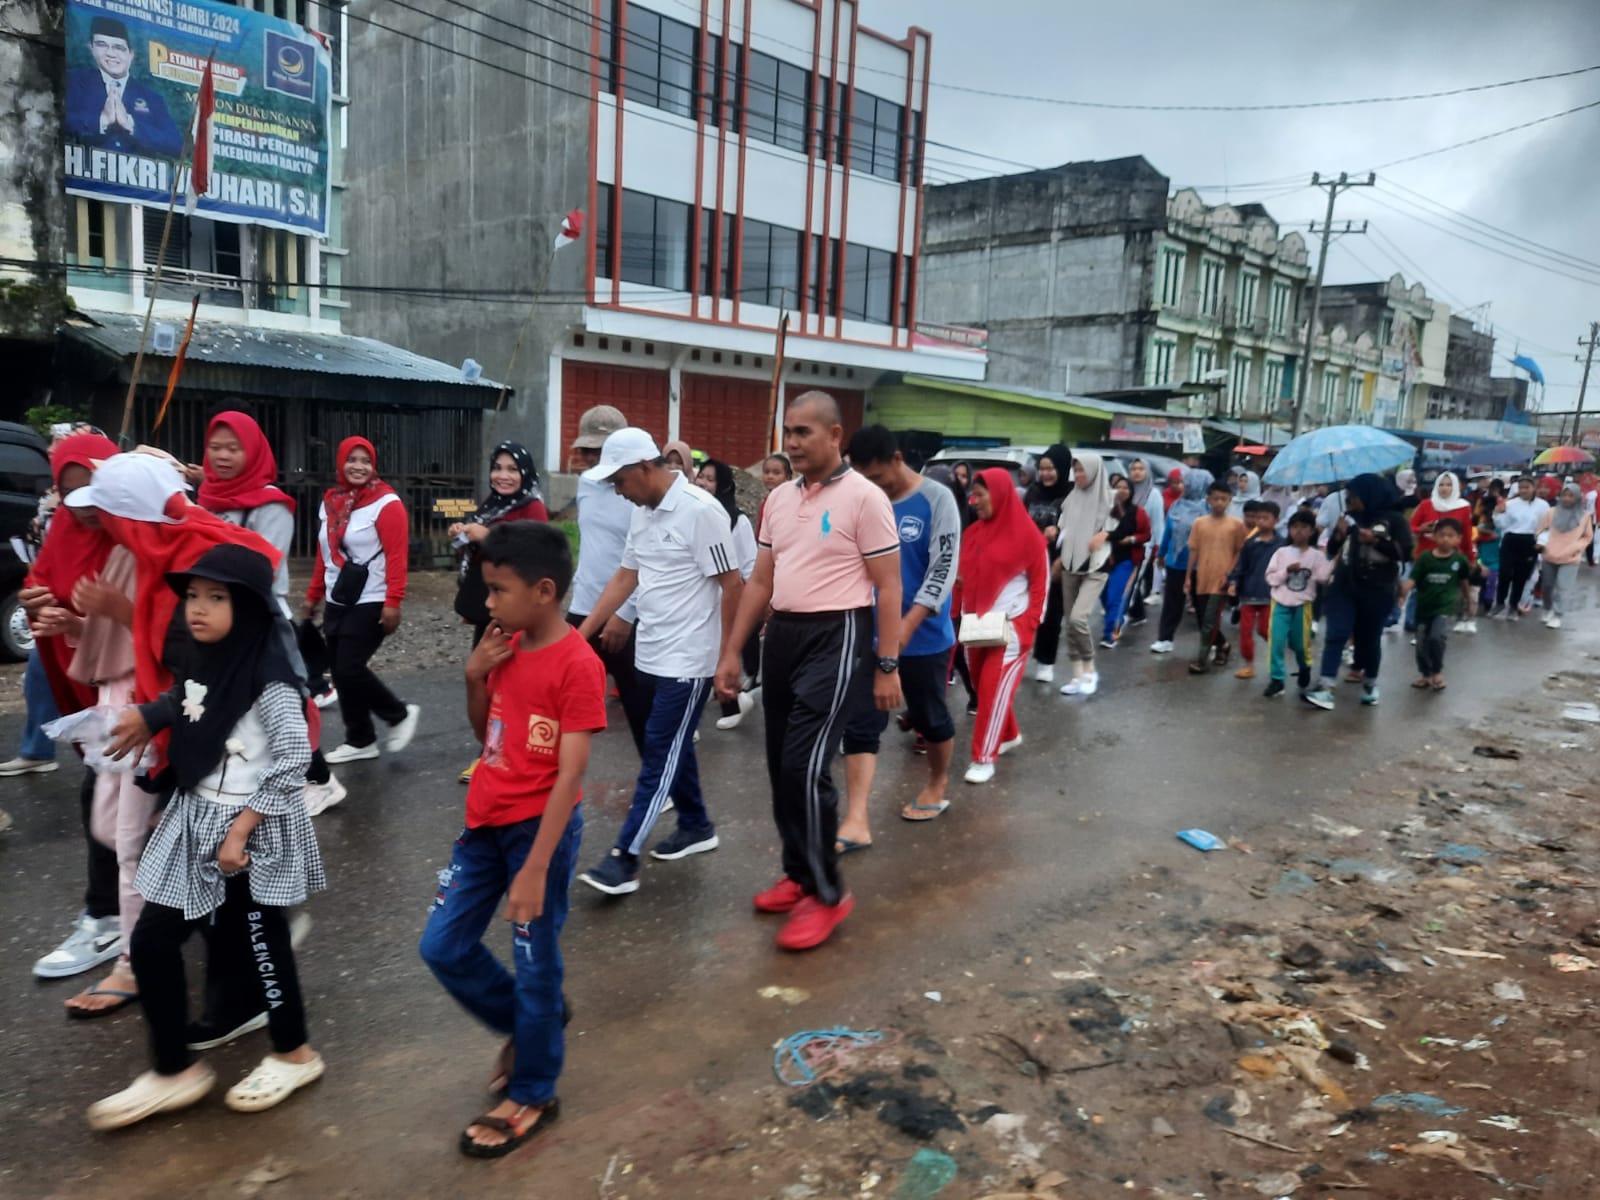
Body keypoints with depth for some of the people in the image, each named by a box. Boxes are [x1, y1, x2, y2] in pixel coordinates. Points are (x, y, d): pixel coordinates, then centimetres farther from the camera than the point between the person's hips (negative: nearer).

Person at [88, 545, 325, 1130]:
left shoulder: (269, 679, -21)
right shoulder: (200, 661, 3)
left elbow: (293, 761, -23)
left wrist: (241, 830, -21)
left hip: (253, 828, -8)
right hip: (194, 820, 8)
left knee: (261, 941, 7)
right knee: (152, 941, 9)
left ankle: (294, 1055, 30)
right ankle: (173, 1071, 26)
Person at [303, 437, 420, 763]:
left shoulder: (386, 504, -11)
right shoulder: (330, 502, 11)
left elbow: (396, 557, -15)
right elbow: (324, 555, 17)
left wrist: (393, 602, -21)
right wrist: (313, 596, 17)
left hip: (370, 604, -7)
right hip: (337, 603, 7)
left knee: (350, 669, -10)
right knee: (340, 672, 8)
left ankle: (400, 715, 12)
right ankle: (360, 740, 20)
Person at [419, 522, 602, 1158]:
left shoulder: (578, 665, -19)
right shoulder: (506, 648, 4)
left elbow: (570, 774, -21)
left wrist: (535, 868, -23)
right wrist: (474, 678, -4)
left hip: (541, 826, -8)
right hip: (486, 821, 8)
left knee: (534, 960, 5)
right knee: (442, 946, 12)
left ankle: (532, 1094, 27)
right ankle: (527, 1024, 37)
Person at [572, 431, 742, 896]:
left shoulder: (701, 511, -18)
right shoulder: (642, 512, 8)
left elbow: (732, 585, -16)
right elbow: (625, 578, 15)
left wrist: (727, 657, -14)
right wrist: (581, 632, 11)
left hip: (688, 660, -8)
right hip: (651, 655, 8)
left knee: (659, 756, -3)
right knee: (673, 748, 17)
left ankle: (623, 858, 0)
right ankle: (696, 826, 34)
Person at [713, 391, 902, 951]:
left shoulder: (864, 497, -10)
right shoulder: (778, 499, 10)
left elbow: (888, 588, -9)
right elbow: (760, 581, 15)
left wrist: (887, 666, -11)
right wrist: (731, 651, 13)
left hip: (836, 637, -7)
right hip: (782, 635, 7)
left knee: (806, 766, -11)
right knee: (781, 765, 12)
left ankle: (828, 892, 6)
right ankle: (800, 873, 30)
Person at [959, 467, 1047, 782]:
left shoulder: (1027, 534, -9)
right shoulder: (974, 532, 7)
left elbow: (1040, 582, -5)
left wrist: (1030, 624, -11)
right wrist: (965, 616, 5)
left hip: (1011, 626, -6)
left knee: (994, 688, -7)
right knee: (984, 687, 13)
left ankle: (984, 759, -1)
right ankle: (1010, 735, 35)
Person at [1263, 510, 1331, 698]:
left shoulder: (1317, 555, 0)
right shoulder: (1281, 552, 1)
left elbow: (1323, 578, -14)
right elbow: (1271, 578, -1)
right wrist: (1287, 571, -15)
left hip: (1303, 604, 0)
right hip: (1281, 603, 0)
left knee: (1300, 642, 11)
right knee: (1276, 641, -8)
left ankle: (1305, 669, 40)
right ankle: (1277, 679, 0)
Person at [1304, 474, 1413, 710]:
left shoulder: (1393, 520, -3)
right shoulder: (1350, 517, 8)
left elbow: (1406, 553, -9)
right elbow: (1331, 551, 13)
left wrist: (1376, 540, -18)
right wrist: (1338, 534, -7)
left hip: (1377, 591, -3)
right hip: (1344, 587, 3)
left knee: (1370, 638, 9)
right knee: (1335, 635, -8)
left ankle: (1370, 685, 28)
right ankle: (1326, 689, -13)